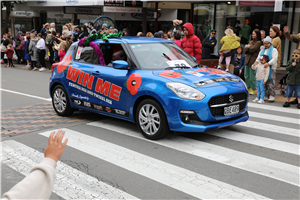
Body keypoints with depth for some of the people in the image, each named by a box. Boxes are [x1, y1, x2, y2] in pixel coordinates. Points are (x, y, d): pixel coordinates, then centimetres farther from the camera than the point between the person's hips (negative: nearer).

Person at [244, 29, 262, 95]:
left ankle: (253, 89, 7)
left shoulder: (258, 42, -7)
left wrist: (248, 47, 1)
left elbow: (252, 50, -16)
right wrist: (248, 47, -10)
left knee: (252, 76, -3)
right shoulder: (251, 42, 18)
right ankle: (248, 87, 23)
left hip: (253, 61, -7)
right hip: (247, 60, 8)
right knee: (246, 76, 11)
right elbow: (246, 50, 9)